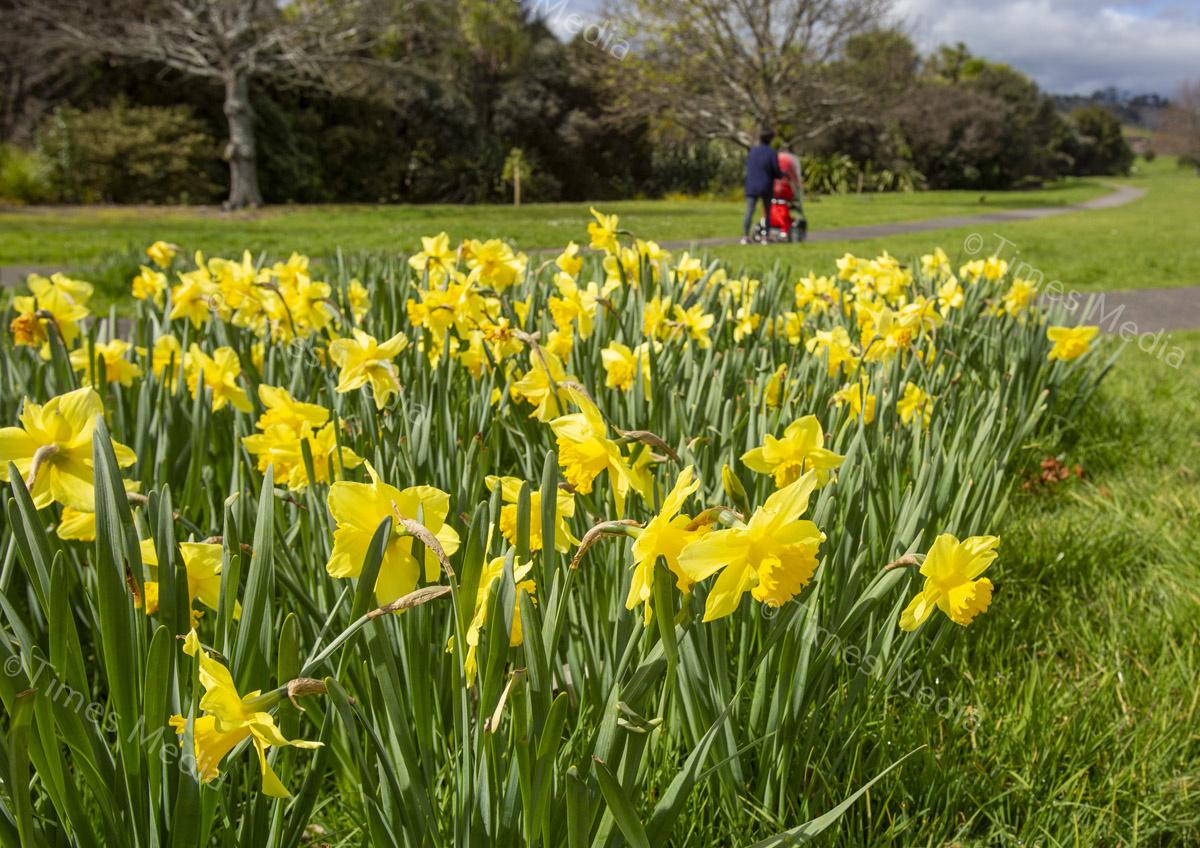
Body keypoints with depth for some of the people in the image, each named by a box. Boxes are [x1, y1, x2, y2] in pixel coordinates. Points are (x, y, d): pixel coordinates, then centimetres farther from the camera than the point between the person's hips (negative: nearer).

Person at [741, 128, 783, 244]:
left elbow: (748, 167, 11)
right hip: (766, 187, -2)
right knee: (767, 213, 11)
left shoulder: (752, 150, 4)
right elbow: (777, 172, -8)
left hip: (751, 186, 2)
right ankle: (765, 237, 10)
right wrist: (782, 175, 13)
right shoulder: (772, 153, -8)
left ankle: (745, 236, -11)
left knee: (749, 212, -1)